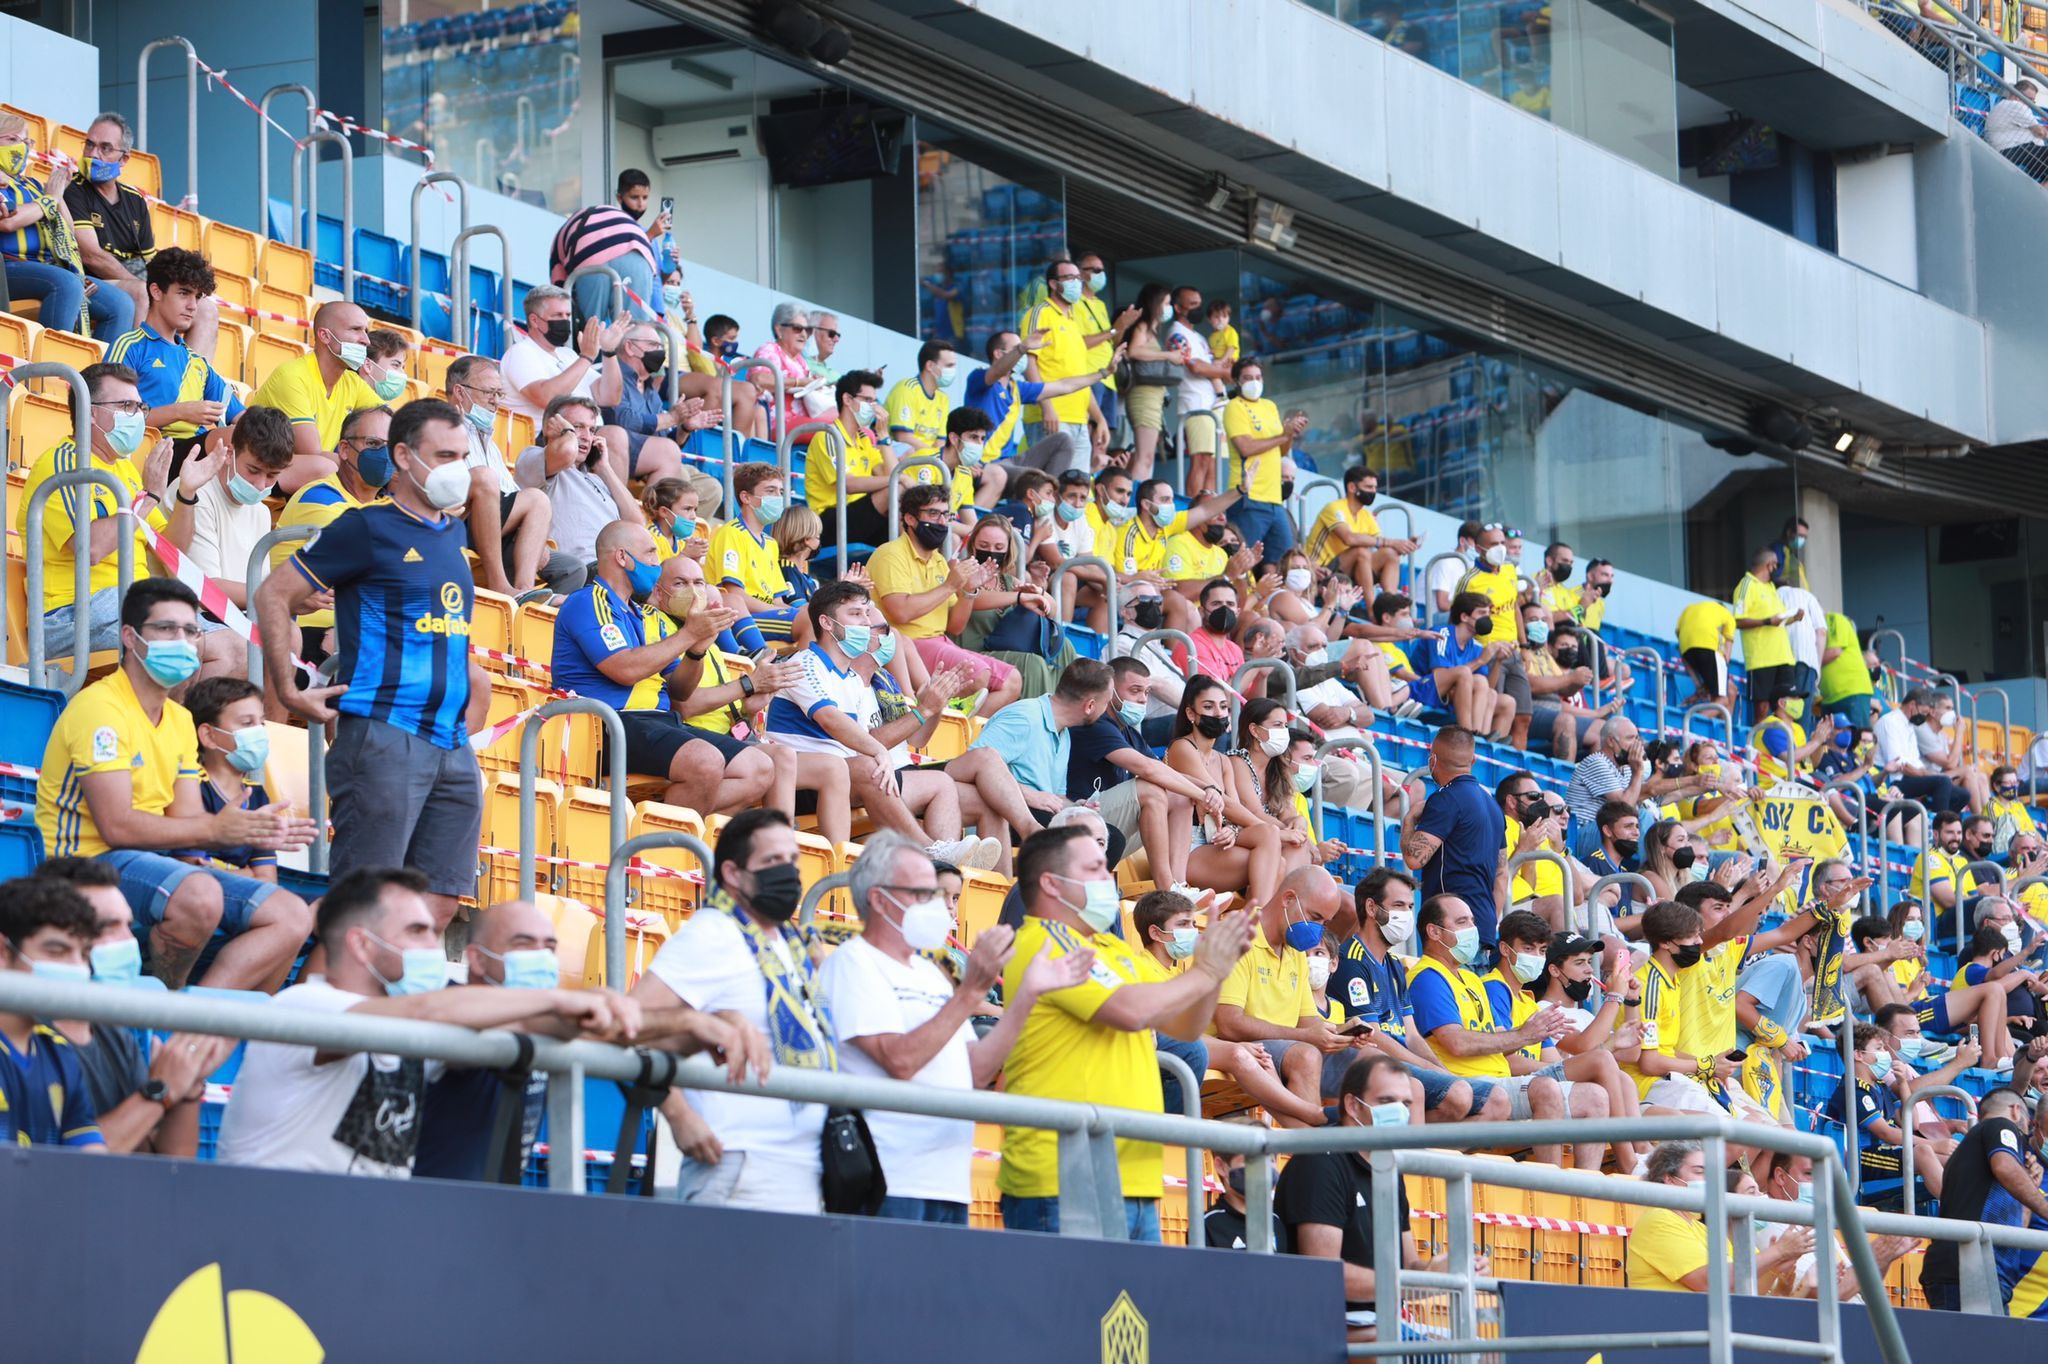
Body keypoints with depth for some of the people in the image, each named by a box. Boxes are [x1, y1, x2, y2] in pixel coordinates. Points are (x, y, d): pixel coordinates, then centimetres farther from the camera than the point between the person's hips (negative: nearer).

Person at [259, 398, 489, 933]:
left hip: (452, 743, 7)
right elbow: (273, 595, -4)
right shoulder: (368, 529, -4)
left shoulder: (452, 531, 17)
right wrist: (290, 692, -7)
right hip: (383, 733, -7)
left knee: (439, 903, 4)